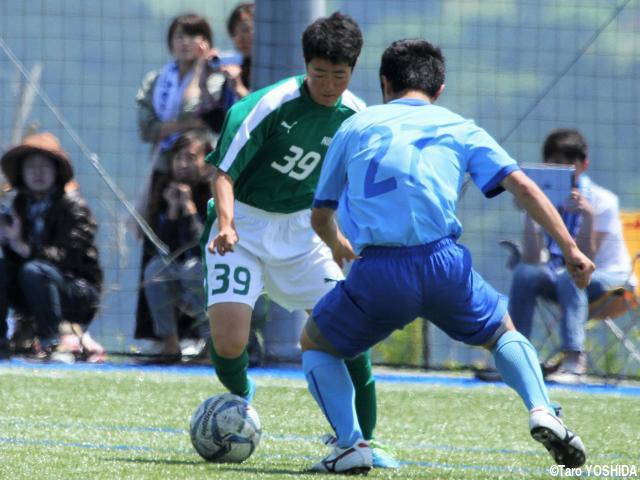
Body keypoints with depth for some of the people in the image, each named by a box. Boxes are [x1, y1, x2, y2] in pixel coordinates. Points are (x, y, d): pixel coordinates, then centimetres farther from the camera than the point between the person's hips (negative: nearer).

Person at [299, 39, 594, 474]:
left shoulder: (356, 126, 17)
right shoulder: (459, 128, 17)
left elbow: (321, 216, 23)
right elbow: (522, 186, 4)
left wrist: (338, 244, 44)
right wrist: (570, 249, 2)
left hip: (377, 272, -1)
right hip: (444, 265, 1)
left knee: (316, 344, 24)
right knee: (504, 333, 28)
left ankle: (350, 444, 5)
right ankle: (542, 412, 2)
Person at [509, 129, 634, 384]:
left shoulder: (602, 201, -16)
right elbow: (531, 260, -15)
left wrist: (588, 215, -37)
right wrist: (530, 215, -23)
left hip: (609, 277, -4)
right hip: (561, 277, 4)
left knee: (570, 276, -36)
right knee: (524, 273, -25)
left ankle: (574, 360, -44)